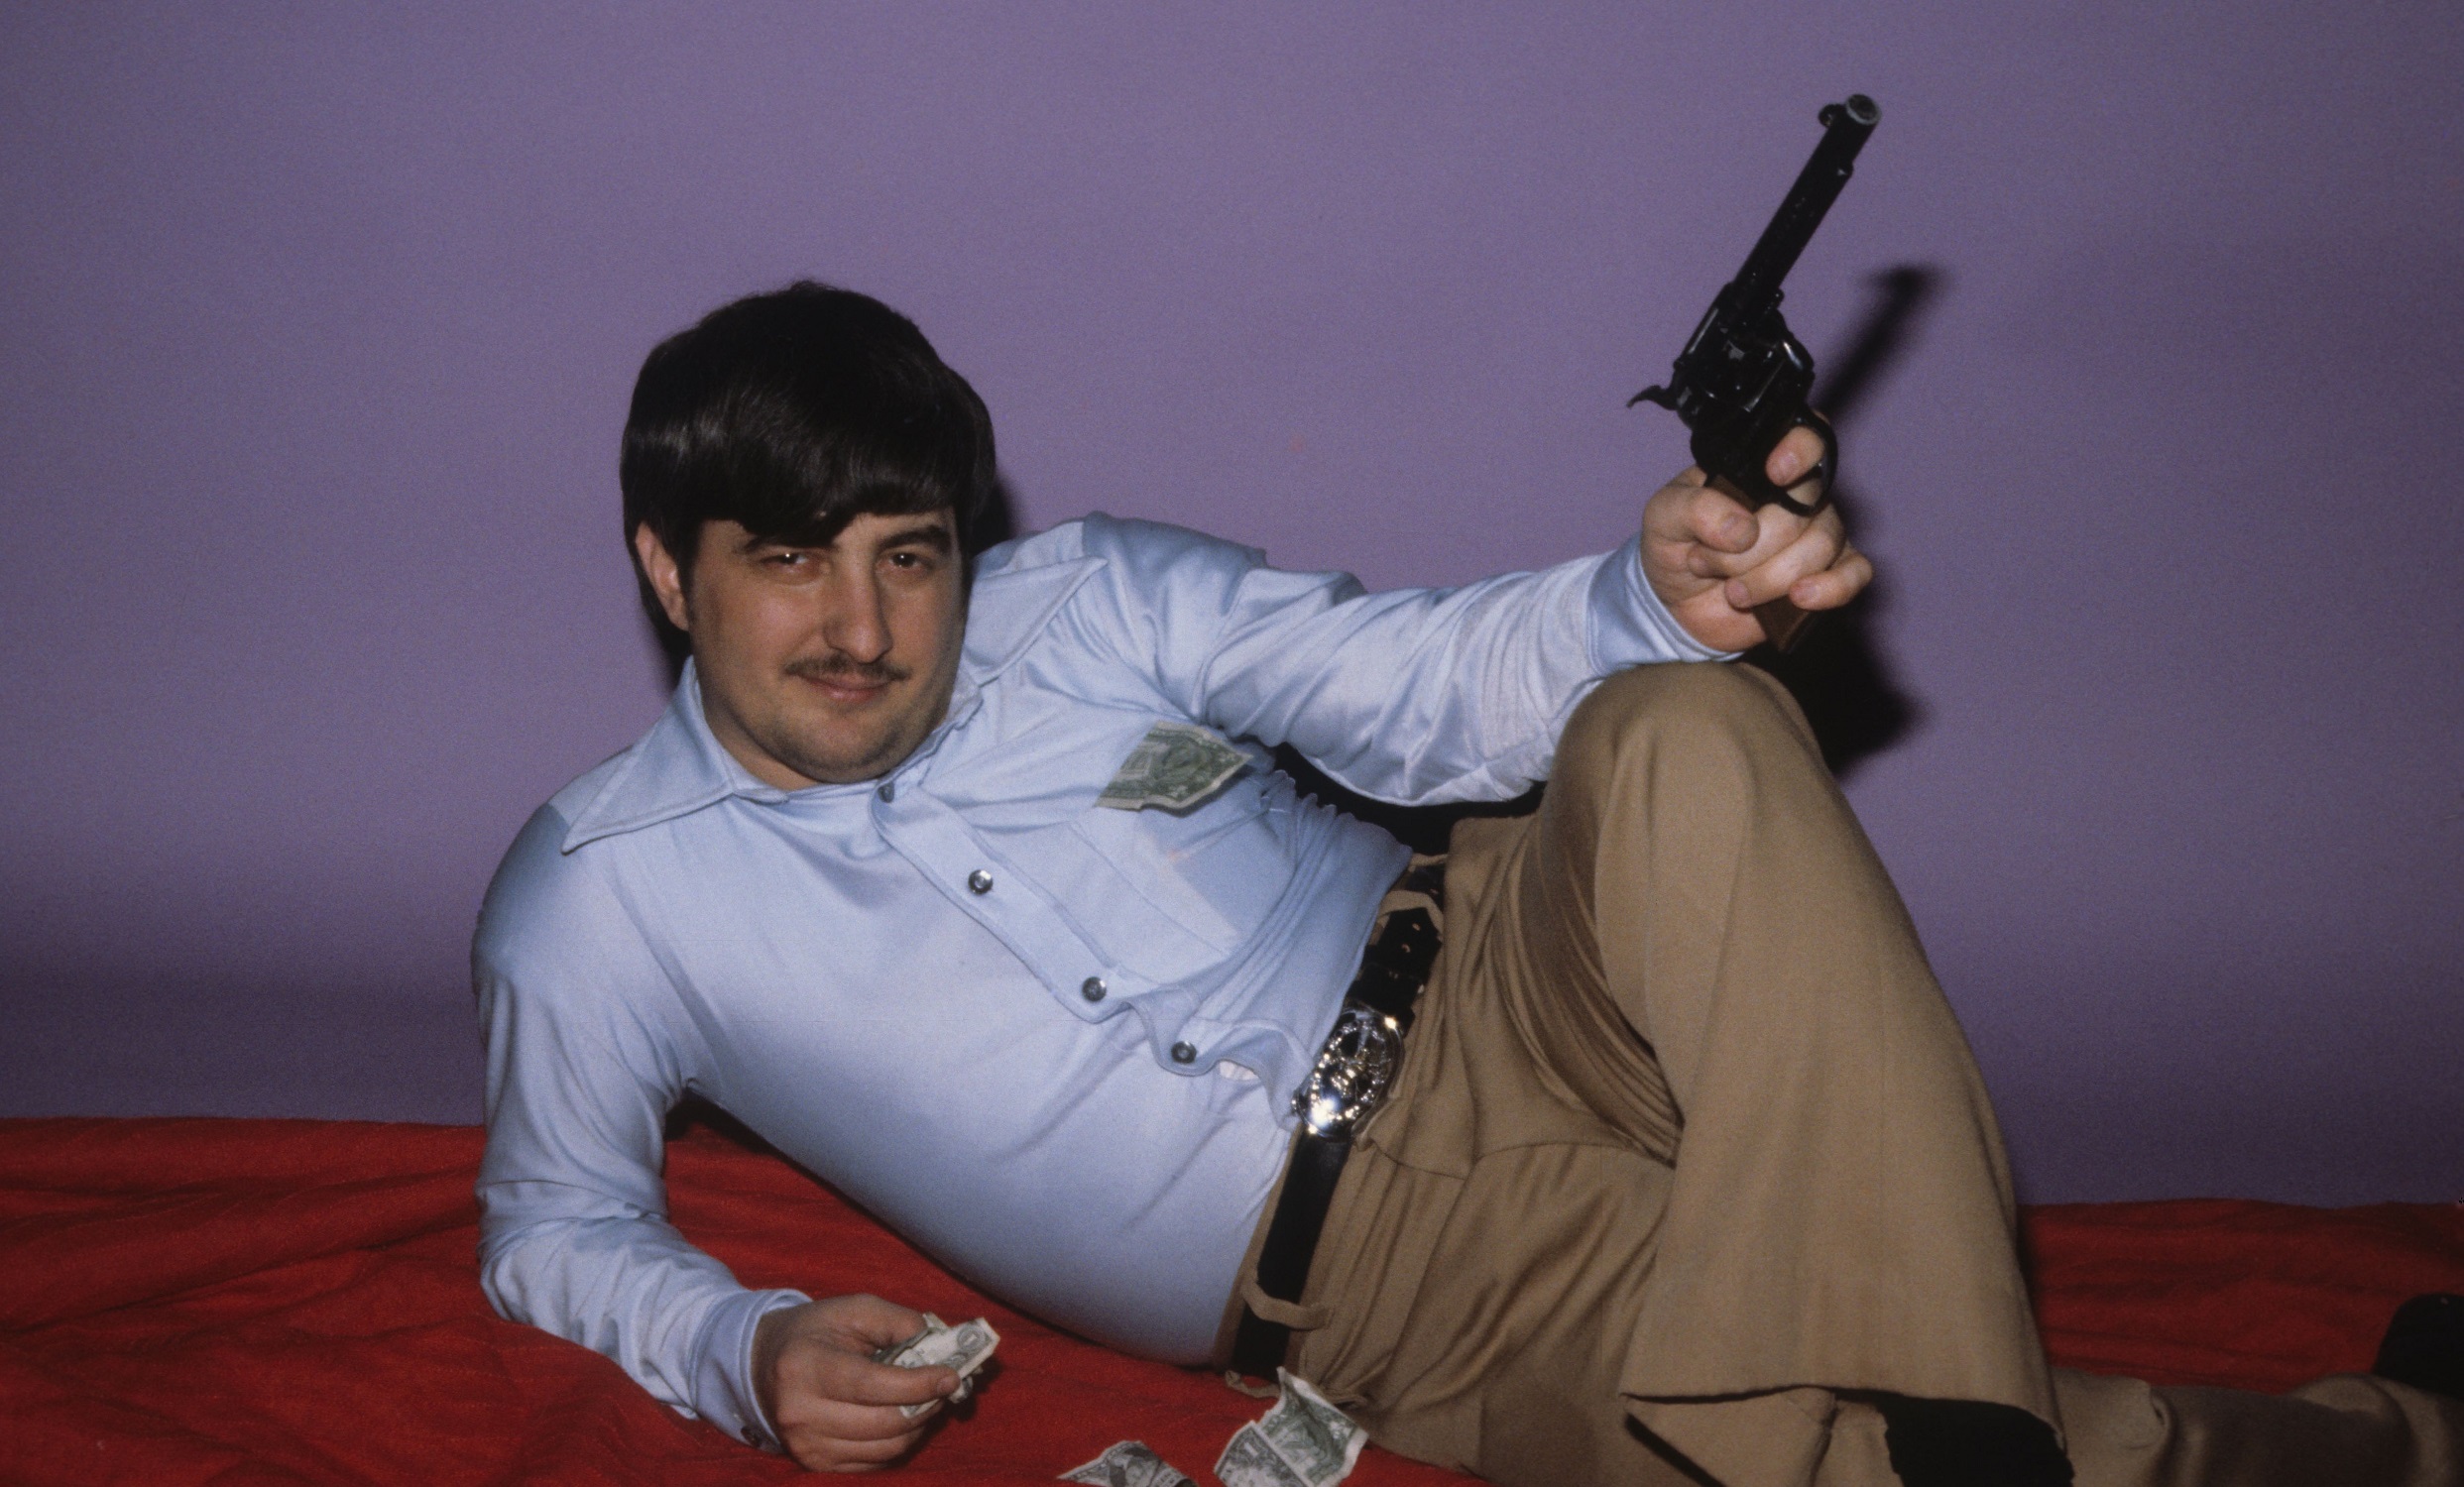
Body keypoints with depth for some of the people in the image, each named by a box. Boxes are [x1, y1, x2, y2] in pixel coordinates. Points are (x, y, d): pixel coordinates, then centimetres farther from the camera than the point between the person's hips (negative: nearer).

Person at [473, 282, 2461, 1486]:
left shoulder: (1089, 604, 4)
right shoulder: (597, 906, 0)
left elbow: (1430, 684, -1)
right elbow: (556, 1224, 11)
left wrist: (1660, 602, -23)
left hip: (1494, 1000, 3)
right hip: (1375, 1279, -2)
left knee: (1691, 738, -31)